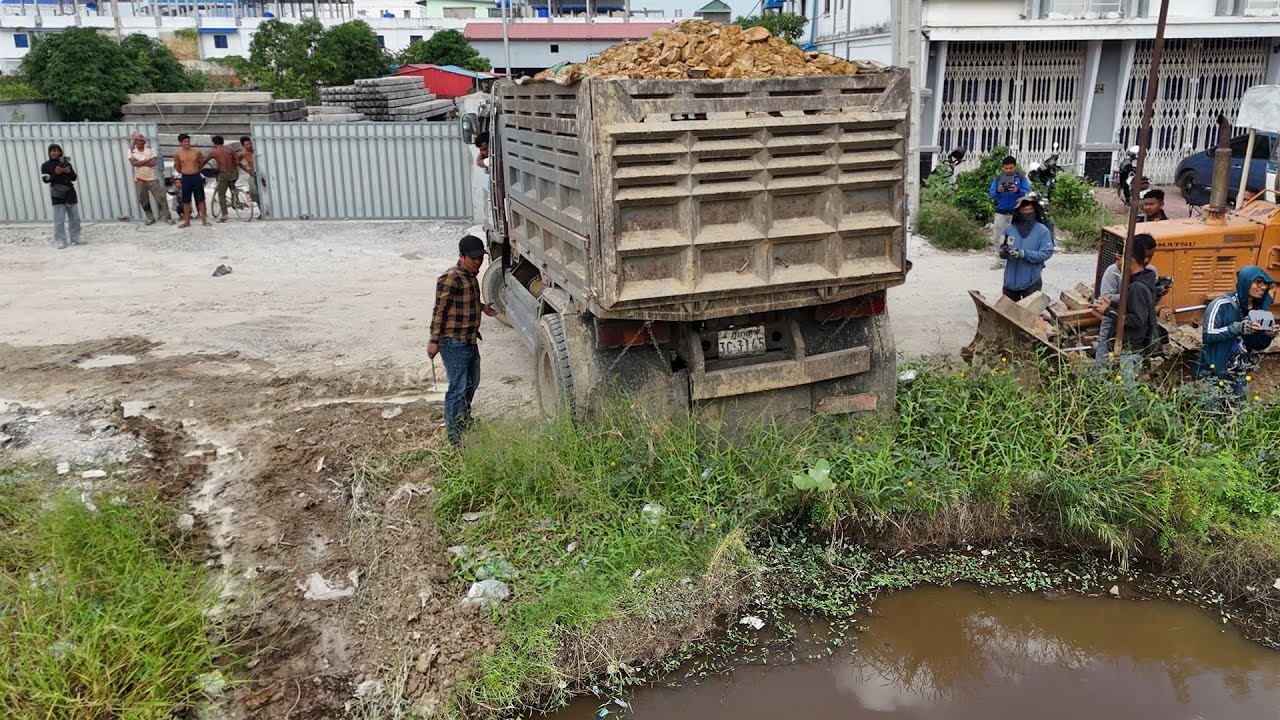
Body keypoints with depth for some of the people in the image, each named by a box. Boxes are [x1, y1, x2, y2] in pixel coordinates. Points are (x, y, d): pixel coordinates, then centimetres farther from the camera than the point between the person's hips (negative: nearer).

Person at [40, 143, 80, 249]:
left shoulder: (66, 163, 10)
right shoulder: (46, 165, 2)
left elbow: (74, 177, 10)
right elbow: (45, 179, -6)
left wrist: (68, 172, -10)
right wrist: (55, 173, -18)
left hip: (70, 193, 3)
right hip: (57, 195, -3)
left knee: (74, 218, 6)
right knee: (59, 219, -7)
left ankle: (75, 239, 15)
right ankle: (60, 241, -6)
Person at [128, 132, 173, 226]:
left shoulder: (150, 150, -1)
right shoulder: (131, 150, 0)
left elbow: (153, 162, -16)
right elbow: (133, 163, -15)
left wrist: (139, 163, -13)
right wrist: (147, 160, -17)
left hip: (152, 178, -1)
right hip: (139, 180, 1)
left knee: (160, 197, -5)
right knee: (143, 201, 6)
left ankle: (167, 217, 1)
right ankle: (150, 218, 18)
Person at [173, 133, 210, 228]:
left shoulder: (197, 152, 0)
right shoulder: (177, 154, 0)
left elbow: (201, 164, 13)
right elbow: (178, 169, 9)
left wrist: (206, 160, 2)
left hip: (197, 176, 0)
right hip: (185, 178, 0)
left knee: (200, 199, 4)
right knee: (186, 201, 5)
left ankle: (204, 219, 11)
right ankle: (187, 221, 12)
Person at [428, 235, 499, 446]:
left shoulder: (471, 275, 9)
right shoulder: (451, 278, -20)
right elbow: (439, 310, -19)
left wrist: (482, 307, 14)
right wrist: (434, 341, -19)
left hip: (470, 340, 10)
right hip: (454, 343, -10)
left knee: (472, 382, 24)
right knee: (457, 388, -7)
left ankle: (464, 417, 46)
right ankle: (454, 436, -1)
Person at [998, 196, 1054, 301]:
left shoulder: (1042, 231, -9)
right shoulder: (1009, 229, -1)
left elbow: (1047, 253, -14)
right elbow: (1002, 250, 8)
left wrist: (1024, 254, -26)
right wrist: (1003, 252, -17)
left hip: (1031, 281, -3)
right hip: (1010, 280, 3)